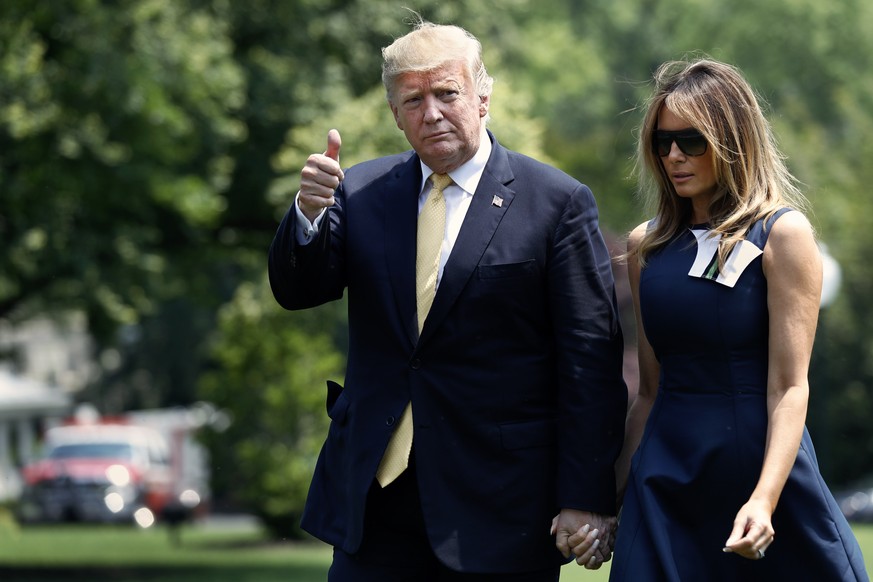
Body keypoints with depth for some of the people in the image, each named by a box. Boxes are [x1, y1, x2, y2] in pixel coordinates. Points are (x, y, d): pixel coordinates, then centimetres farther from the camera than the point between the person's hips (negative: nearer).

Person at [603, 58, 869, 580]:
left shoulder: (783, 233, -6)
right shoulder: (646, 246, 10)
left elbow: (789, 387, -12)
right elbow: (651, 390, 12)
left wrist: (764, 499, -23)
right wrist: (615, 491, 7)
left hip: (763, 464, -4)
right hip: (666, 474, 4)